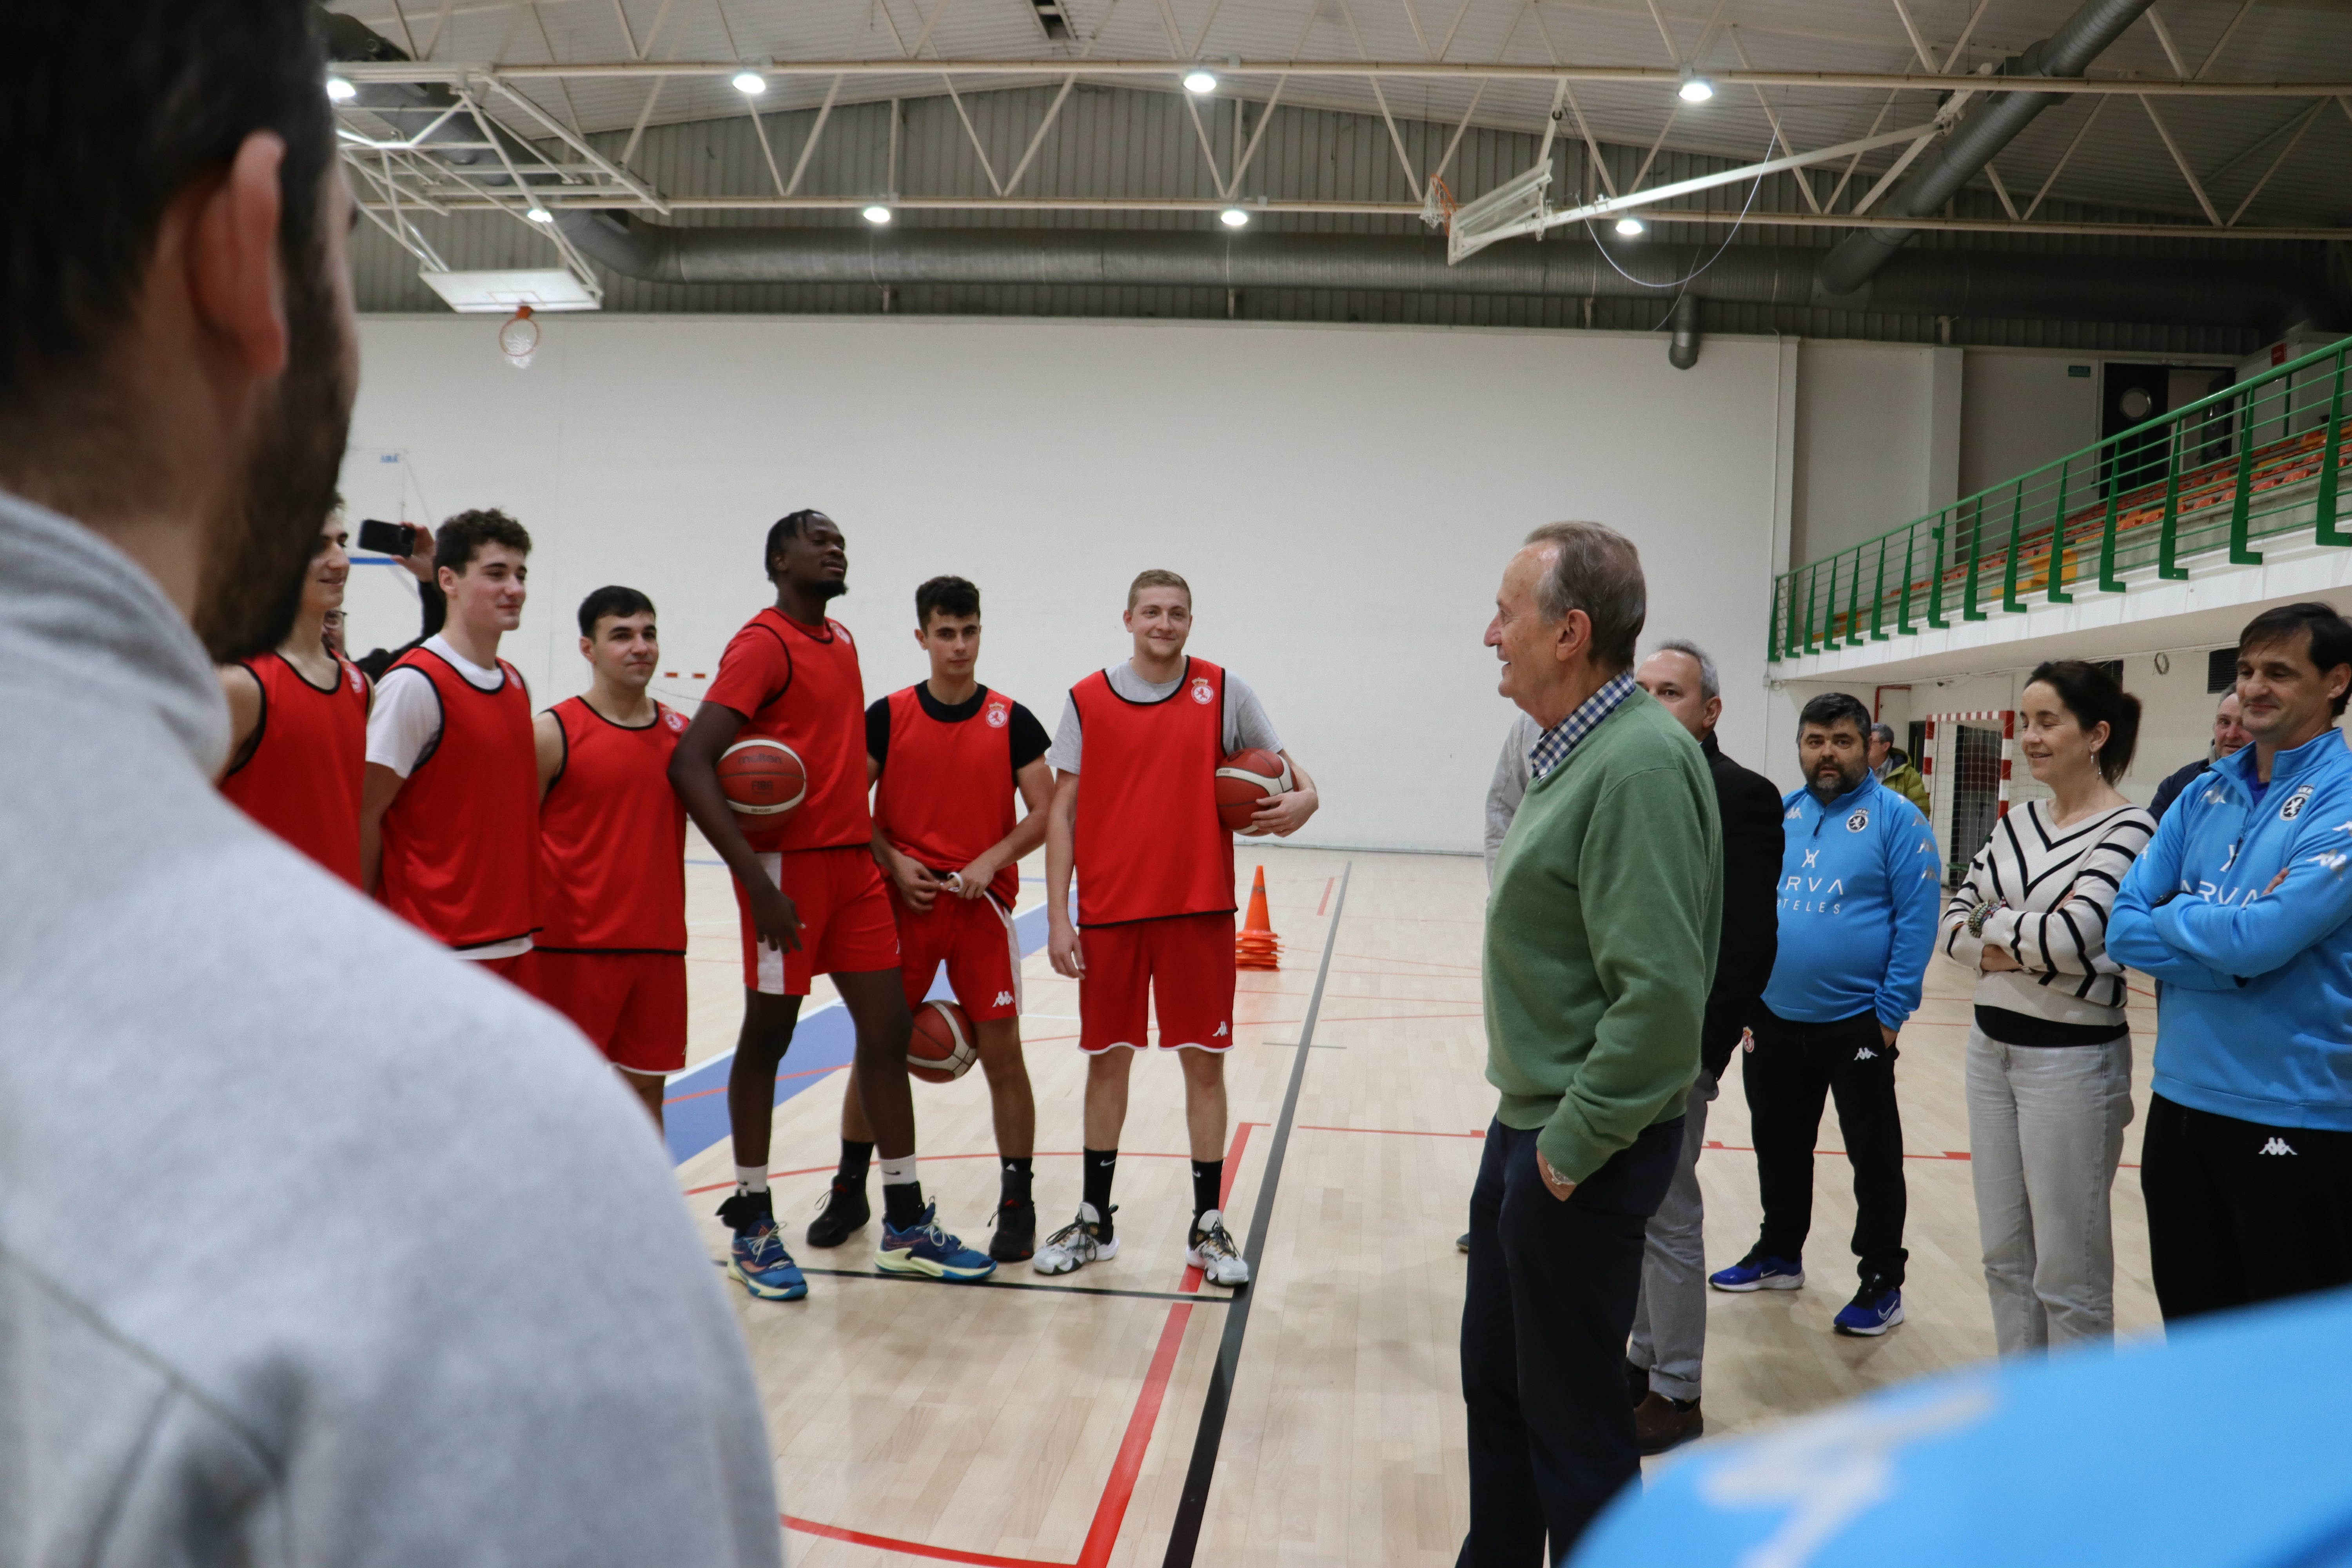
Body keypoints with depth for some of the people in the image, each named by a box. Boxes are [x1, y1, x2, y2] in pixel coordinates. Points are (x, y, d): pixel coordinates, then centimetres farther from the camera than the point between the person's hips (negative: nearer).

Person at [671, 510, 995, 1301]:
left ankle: (906, 1226, 16)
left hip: (853, 863, 8)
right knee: (768, 1038, 4)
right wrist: (756, 880, -23)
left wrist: (877, 842, 16)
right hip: (787, 866, -7)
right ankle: (751, 1225, 19)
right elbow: (691, 766, -18)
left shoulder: (842, 641, 15)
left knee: (888, 1029, 7)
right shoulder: (762, 644, -10)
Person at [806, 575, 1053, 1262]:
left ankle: (1017, 1203, 13)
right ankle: (850, 1191, 23)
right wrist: (894, 864, -10)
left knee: (1002, 1054, 1)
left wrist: (992, 859, -14)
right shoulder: (888, 716, 2)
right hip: (904, 903, 1)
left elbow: (1045, 812, 0)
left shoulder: (1011, 721, 1)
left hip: (983, 906, -1)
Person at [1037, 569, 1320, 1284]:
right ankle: (1094, 1221, 23)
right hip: (1108, 913, 0)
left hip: (1200, 910, 0)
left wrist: (1303, 797, -12)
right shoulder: (1088, 700, 2)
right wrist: (1057, 916, -3)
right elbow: (1062, 811, 2)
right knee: (1107, 1060, 9)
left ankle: (1209, 1226, 18)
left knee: (1204, 1062, 5)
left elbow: (1278, 760, 12)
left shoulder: (1223, 692, 2)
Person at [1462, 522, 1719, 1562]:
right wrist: (1529, 1119, 15)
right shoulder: (1568, 752, 9)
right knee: (1495, 1380, 21)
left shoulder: (1640, 763, -22)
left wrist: (1577, 1141, -20)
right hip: (1527, 1123, 9)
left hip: (1579, 1149, -9)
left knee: (1570, 1415, 7)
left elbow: (1660, 989, -27)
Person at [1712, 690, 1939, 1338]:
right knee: (1778, 1143, 18)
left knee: (1874, 1155, 6)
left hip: (1857, 1023, -6)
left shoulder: (1895, 818, -9)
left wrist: (1892, 1011, -15)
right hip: (1774, 1019, 6)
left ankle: (1883, 1282, 18)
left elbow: (1916, 920, -12)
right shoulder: (1779, 814, 7)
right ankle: (1779, 1254, 35)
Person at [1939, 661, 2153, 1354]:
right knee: (2005, 1253, 15)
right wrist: (2005, 949, -13)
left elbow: (2071, 935, -24)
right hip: (1992, 1046, 7)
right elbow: (1951, 924, 7)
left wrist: (1994, 921, -7)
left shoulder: (2127, 829, -11)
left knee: (2066, 1268, 3)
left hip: (2072, 1058, -7)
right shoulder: (2019, 822, 9)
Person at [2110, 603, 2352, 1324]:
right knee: (2189, 1329, 18)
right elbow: (2125, 929, -1)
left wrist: (2174, 913, -5)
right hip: (2181, 1098, 6)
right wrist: (2233, 952, -15)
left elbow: (2261, 938, -23)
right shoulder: (2204, 795, 7)